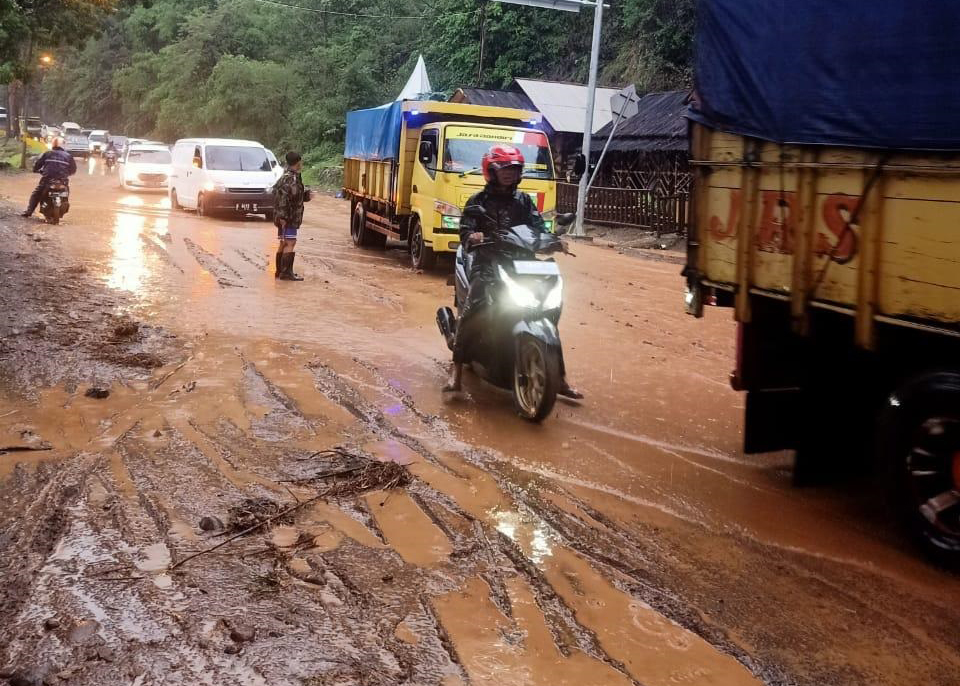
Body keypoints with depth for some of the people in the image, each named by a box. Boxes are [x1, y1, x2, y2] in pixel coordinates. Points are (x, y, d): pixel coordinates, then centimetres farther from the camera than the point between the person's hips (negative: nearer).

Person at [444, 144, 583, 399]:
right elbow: (465, 231, -4)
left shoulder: (524, 200, 17)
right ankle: (456, 373, -26)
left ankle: (559, 378, 4)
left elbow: (538, 228, 8)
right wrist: (472, 236, -29)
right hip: (488, 263, -4)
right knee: (472, 310, -28)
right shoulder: (478, 202, 7)